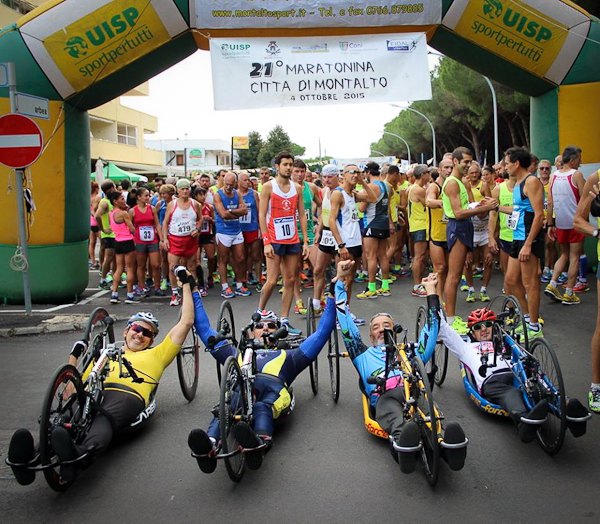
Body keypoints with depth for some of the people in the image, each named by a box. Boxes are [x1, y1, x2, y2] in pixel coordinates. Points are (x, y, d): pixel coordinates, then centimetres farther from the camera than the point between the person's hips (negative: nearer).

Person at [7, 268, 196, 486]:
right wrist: (74, 355, 24)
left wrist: (186, 284, 35)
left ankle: (79, 455, -68)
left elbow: (186, 322, 32)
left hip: (128, 396, -2)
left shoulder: (156, 355, 35)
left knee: (103, 421, -40)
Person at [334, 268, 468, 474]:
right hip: (384, 395, -1)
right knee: (392, 413, -40)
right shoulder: (365, 355, 40)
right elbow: (346, 325, 37)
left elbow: (432, 326, 41)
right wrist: (340, 281, 37)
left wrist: (431, 291, 42)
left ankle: (446, 444, -66)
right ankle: (402, 438, -72)